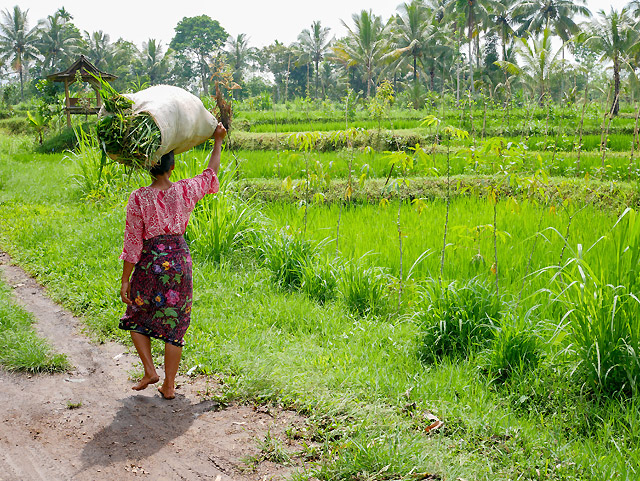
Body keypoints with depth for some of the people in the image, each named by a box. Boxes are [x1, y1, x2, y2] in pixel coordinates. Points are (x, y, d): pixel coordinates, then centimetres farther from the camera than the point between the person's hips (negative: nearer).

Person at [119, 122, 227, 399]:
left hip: (150, 265, -2)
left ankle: (149, 370, 10)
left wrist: (125, 280, -2)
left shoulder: (138, 198, -10)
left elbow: (132, 244, -9)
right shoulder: (185, 192, -4)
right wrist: (218, 141, 29)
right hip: (179, 262, 2)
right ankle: (169, 385, 14)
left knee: (136, 318, 21)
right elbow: (212, 172, 15)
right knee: (174, 325, 10)